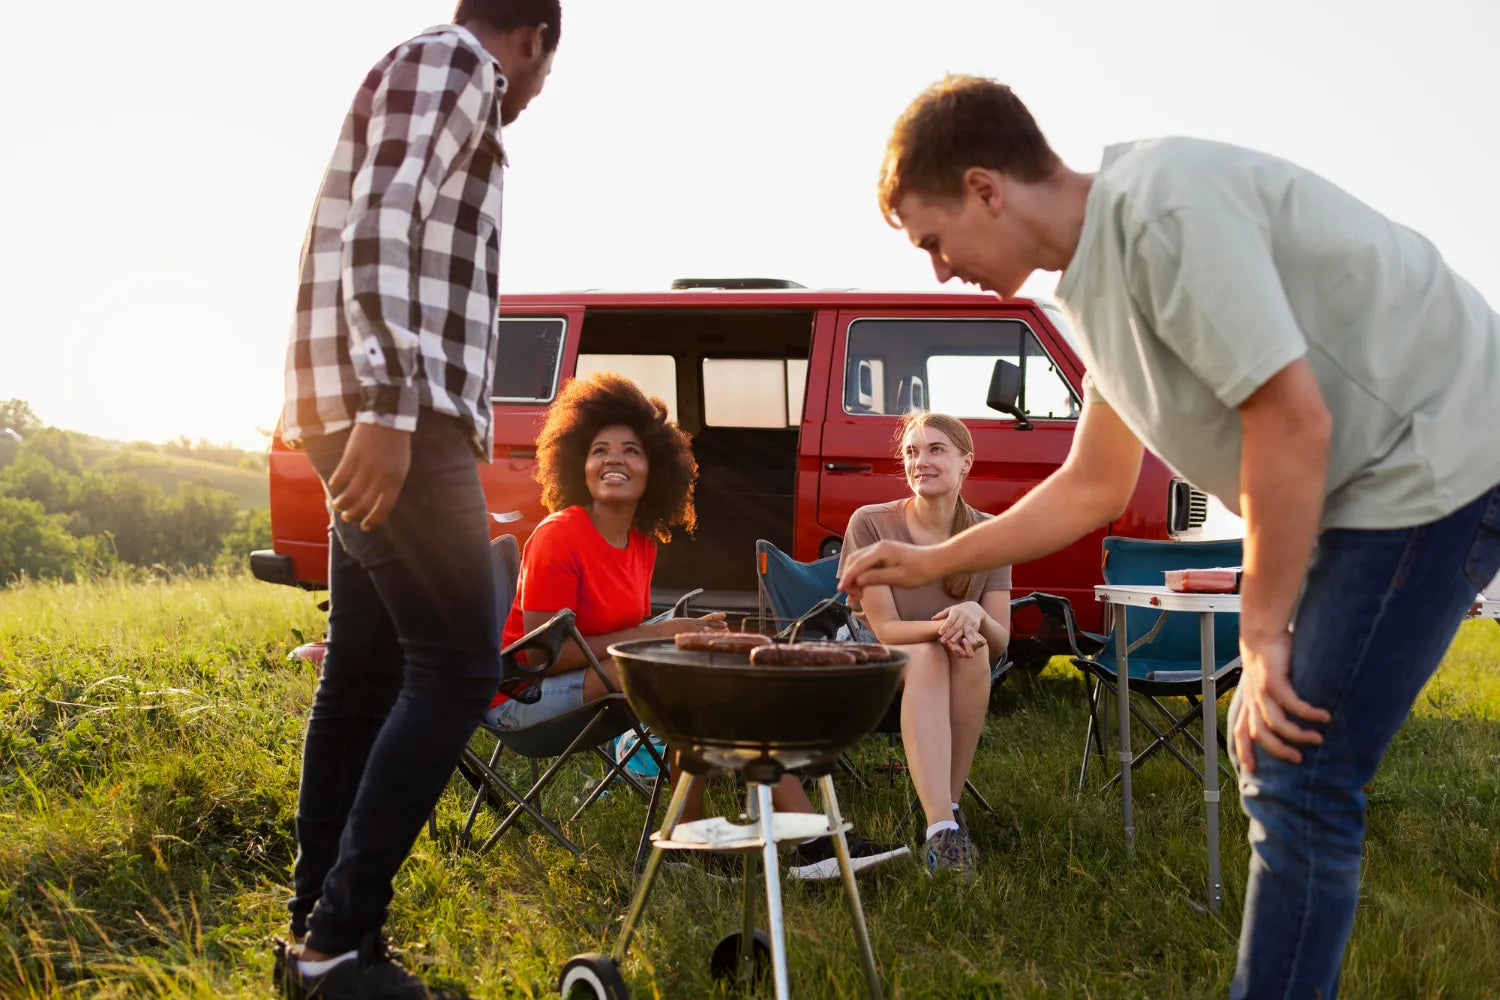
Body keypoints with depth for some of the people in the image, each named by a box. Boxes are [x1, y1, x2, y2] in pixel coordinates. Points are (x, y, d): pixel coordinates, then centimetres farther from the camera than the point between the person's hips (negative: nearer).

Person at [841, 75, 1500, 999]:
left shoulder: (1161, 205, -20)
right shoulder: (1099, 283, 11)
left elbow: (1293, 421, -23)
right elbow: (1092, 488, 22)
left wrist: (1264, 637, -17)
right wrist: (930, 563, 26)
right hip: (1373, 480, 10)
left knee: (1297, 780, -10)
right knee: (1271, 748, 15)